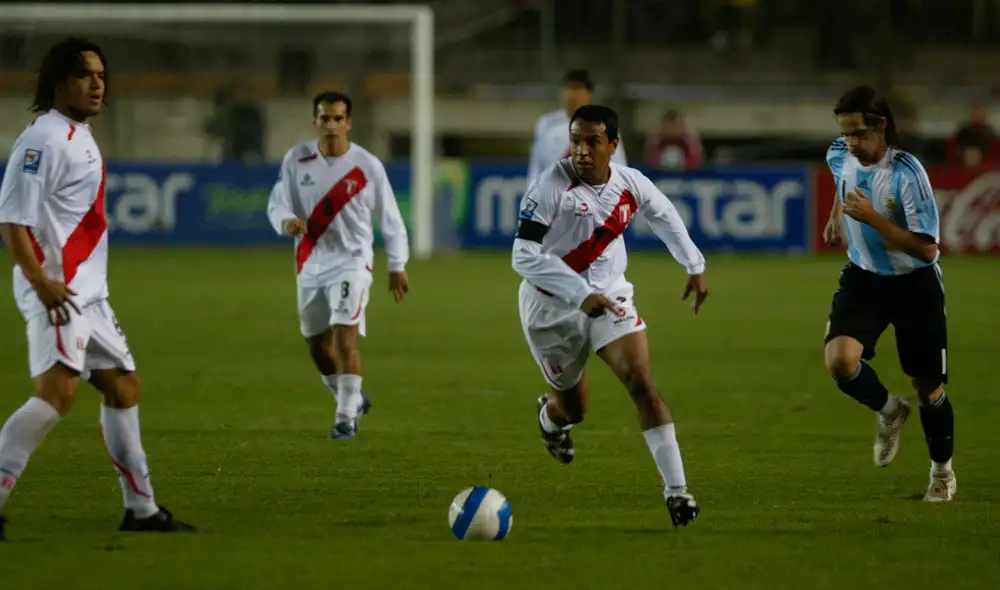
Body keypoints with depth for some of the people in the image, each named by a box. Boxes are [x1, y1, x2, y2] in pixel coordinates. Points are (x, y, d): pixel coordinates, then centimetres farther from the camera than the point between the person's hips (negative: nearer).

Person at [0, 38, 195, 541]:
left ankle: (140, 509, 26)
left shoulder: (80, 139, 17)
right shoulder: (44, 140, -14)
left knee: (122, 386, 17)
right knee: (58, 390, -25)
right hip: (57, 290, -11)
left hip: (87, 291, 11)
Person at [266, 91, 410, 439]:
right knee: (317, 345, 13)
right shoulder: (296, 160, -2)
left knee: (345, 339, -18)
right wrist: (287, 221, -27)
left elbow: (389, 217, 1)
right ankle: (353, 401, 36)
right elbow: (277, 203, -3)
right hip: (311, 264, 4)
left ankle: (346, 417, -11)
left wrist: (397, 267, 4)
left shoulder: (367, 166, -8)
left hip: (351, 263, -4)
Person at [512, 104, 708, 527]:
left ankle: (676, 490, -16)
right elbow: (524, 257, -26)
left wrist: (694, 266, 22)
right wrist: (580, 294, -33)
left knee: (643, 383, -16)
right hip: (552, 306, -3)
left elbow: (664, 216, 16)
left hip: (609, 295, 3)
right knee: (574, 406, 11)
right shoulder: (550, 188, -23)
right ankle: (549, 417, 52)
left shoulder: (631, 184, -7)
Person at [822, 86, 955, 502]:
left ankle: (942, 471, 32)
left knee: (927, 388, 6)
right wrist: (836, 216, 22)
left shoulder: (906, 174, -25)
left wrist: (872, 218, -32)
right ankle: (888, 412, 9)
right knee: (839, 359, -22)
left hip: (914, 284, -4)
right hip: (863, 279, 4)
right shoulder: (840, 157, -7)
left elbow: (926, 249, -27)